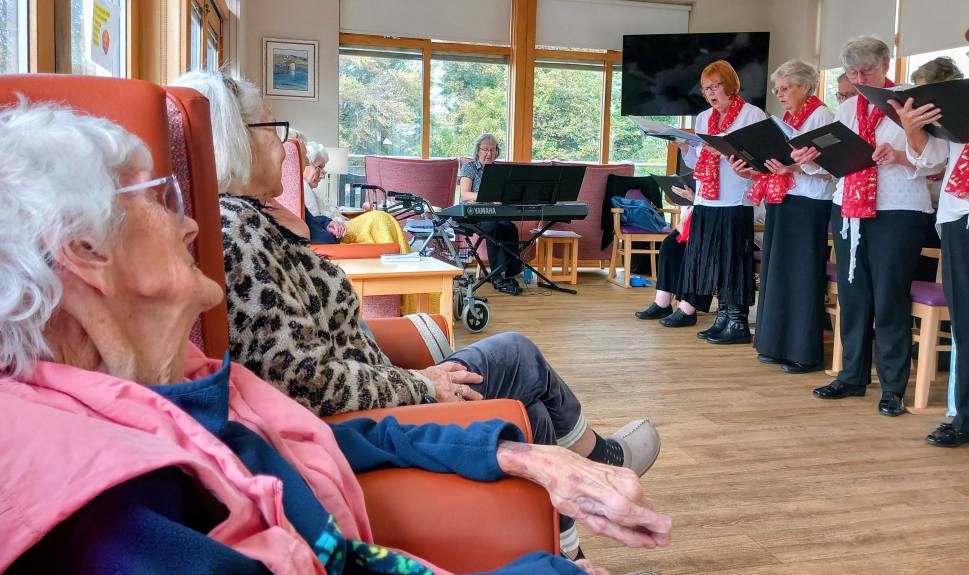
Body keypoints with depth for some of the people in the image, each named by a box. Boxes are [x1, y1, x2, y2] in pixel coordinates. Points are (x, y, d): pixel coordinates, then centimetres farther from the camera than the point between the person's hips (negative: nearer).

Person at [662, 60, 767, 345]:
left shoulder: (753, 115, -2)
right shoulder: (703, 118, 18)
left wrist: (746, 171, -24)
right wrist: (684, 147, 2)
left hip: (736, 203, -7)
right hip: (705, 202, 7)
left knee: (733, 261, -5)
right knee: (709, 261, 8)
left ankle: (738, 323, 2)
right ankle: (723, 318, 17)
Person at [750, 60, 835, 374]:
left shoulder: (821, 116, -6)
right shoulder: (786, 120, 18)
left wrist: (794, 167, -27)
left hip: (808, 206, -8)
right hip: (781, 203, 8)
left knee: (802, 276, -5)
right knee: (777, 272, 10)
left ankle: (805, 351, 1)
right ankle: (777, 344, 18)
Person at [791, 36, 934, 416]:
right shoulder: (846, 109, 14)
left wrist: (899, 157, -27)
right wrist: (810, 160, -10)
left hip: (897, 213, -5)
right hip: (848, 210, 5)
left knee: (889, 298, -4)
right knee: (852, 295, 9)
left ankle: (893, 387, 5)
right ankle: (853, 376, 20)